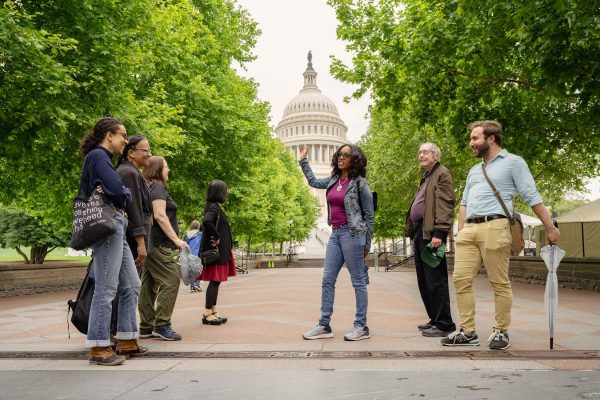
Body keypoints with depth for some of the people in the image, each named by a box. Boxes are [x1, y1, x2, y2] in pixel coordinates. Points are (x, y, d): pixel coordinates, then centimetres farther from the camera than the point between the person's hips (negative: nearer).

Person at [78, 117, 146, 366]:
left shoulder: (102, 158, 24)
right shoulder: (98, 155, -6)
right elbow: (118, 191, -19)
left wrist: (119, 196, -5)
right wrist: (124, 196, 2)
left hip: (117, 226, 10)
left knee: (131, 285, 11)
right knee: (106, 287, -8)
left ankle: (126, 341, 17)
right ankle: (98, 348, -2)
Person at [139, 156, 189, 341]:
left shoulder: (148, 187, 21)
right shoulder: (158, 187, -8)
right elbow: (160, 216, -17)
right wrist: (176, 239, -19)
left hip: (150, 243, 10)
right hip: (158, 243, -10)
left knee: (149, 284, 8)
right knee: (171, 280, -10)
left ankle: (146, 327, 12)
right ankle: (162, 325, -10)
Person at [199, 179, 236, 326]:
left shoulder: (215, 207, 16)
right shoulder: (213, 207, -15)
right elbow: (206, 221, -35)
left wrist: (230, 247, 15)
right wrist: (217, 237, -22)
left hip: (221, 251, 10)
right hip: (216, 251, -10)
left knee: (216, 281, 13)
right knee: (215, 280, -6)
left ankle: (213, 311, 20)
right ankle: (207, 313, -1)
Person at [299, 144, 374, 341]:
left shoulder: (360, 183, -5)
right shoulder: (333, 180, 11)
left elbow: (369, 215, -2)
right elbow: (314, 182, 31)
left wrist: (366, 244, -3)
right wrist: (303, 161, 30)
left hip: (352, 234, -7)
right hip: (335, 233, 7)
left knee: (358, 281, 1)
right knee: (327, 280, 6)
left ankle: (361, 327, 9)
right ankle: (324, 325, 13)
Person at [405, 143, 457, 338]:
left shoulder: (442, 174, -4)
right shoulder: (426, 177, 25)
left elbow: (445, 206, -15)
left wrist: (438, 233, -23)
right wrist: (413, 231, 15)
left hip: (431, 233, -10)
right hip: (420, 233, 10)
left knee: (435, 280, -8)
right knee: (424, 280, 13)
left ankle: (444, 325, -2)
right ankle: (435, 320, 22)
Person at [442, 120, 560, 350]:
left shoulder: (513, 162, 4)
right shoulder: (474, 171, 25)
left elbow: (532, 197, -1)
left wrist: (550, 228, -4)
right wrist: (460, 231, 15)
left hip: (494, 228, -7)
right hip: (468, 230, 7)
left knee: (500, 283, -1)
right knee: (461, 279, 0)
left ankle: (501, 332, 12)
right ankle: (467, 332, 6)